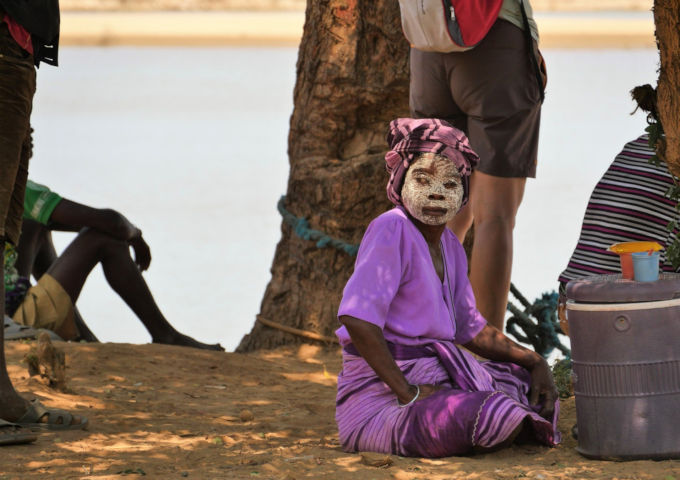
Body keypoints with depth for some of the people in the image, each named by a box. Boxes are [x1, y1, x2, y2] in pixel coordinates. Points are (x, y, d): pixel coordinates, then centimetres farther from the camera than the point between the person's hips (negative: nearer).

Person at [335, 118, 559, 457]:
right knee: (498, 420, -27)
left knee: (530, 383, 16)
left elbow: (470, 328, 23)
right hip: (381, 398, -9)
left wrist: (534, 362, 10)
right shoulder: (392, 230, -16)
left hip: (435, 377, 9)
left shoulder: (449, 246, 12)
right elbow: (356, 318, -27)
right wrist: (408, 394, -25)